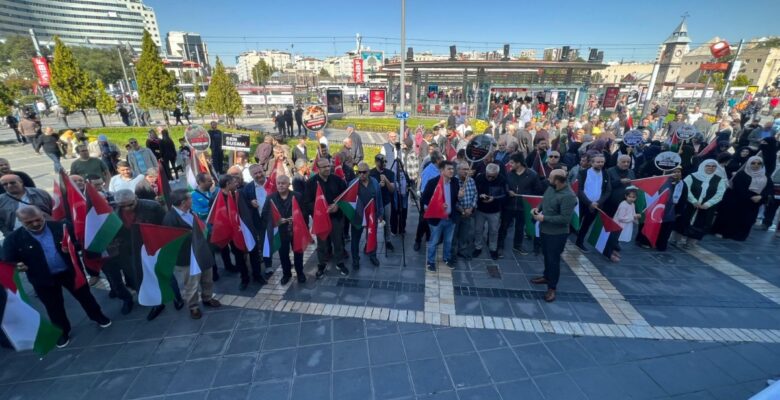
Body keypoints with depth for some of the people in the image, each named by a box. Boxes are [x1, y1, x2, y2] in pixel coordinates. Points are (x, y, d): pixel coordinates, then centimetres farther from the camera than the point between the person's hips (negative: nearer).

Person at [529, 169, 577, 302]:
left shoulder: (568, 196, -27)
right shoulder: (551, 187, -3)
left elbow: (565, 219, -28)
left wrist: (544, 218, -24)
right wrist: (538, 208, -3)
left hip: (557, 234, -8)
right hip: (544, 230, 8)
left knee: (553, 259, 5)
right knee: (546, 255, 24)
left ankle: (552, 288, 20)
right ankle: (547, 277, 44)